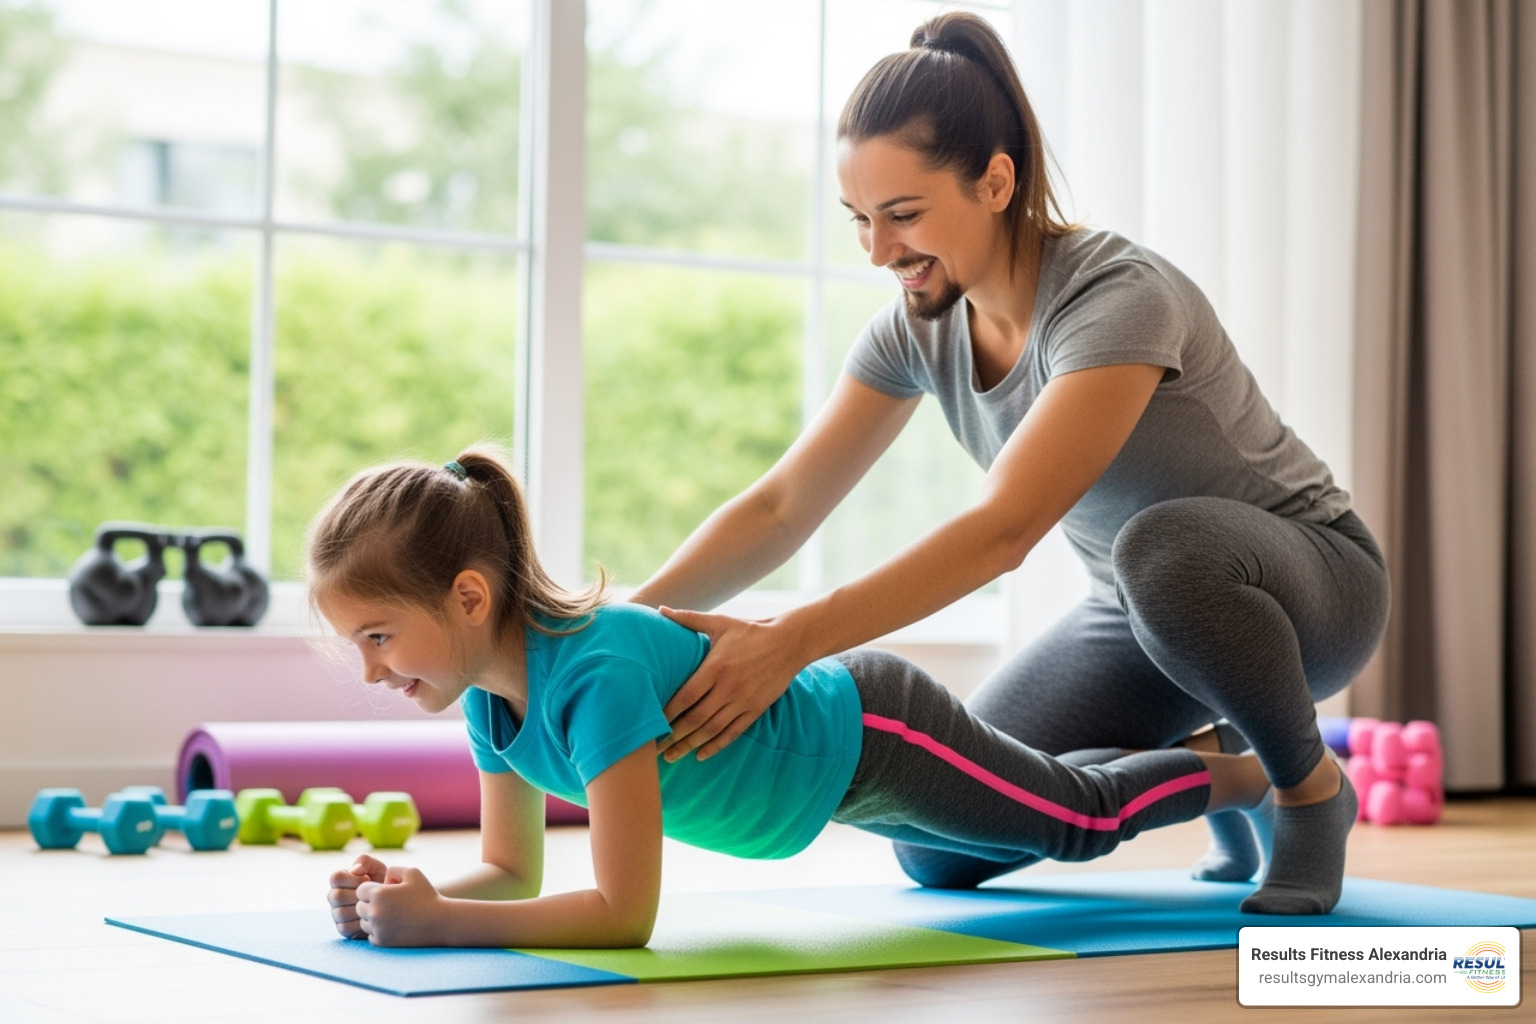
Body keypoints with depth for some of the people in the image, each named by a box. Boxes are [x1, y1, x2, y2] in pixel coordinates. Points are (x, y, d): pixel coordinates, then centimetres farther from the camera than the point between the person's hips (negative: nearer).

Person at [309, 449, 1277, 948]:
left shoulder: (599, 671, -42)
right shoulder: (491, 690, -17)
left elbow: (624, 913, -41)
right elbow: (511, 873, -7)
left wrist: (438, 922, -45)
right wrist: (406, 893, -26)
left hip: (876, 732, -8)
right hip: (828, 727, 8)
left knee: (1084, 818, 16)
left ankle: (1269, 771, 44)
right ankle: (1189, 743, 56)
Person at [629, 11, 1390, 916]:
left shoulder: (1120, 299, -31)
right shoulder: (920, 325, -9)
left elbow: (1005, 527, -42)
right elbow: (779, 507, -11)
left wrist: (793, 638, -52)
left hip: (1310, 579, -6)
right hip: (1143, 609, 6)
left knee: (1164, 549, -42)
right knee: (940, 851, -4)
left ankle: (1312, 784, -12)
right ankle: (1204, 762, 17)